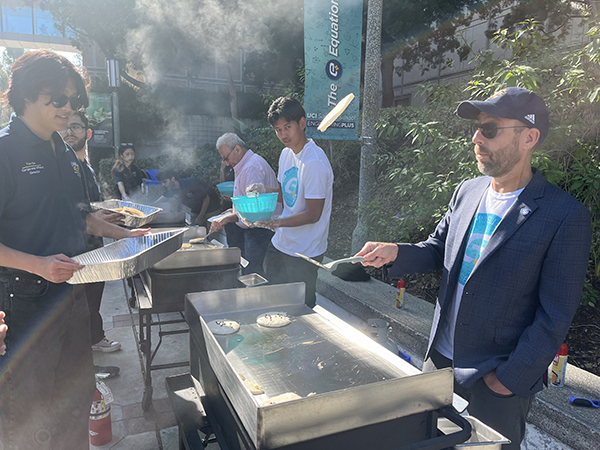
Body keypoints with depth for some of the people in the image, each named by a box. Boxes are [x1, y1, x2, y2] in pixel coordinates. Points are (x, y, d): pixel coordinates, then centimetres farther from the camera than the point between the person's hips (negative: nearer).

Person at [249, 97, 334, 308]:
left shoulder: (315, 162, -21)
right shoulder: (286, 154, 5)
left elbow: (313, 215, -20)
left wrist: (278, 222, -30)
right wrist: (264, 191, -1)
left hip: (305, 253, -8)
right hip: (280, 244, 8)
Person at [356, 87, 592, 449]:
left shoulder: (566, 216, -16)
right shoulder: (467, 192, 2)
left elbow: (556, 315, -14)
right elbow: (438, 250, 11)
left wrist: (510, 378, -13)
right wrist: (396, 252, -8)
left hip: (499, 378, -5)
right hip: (441, 356, 6)